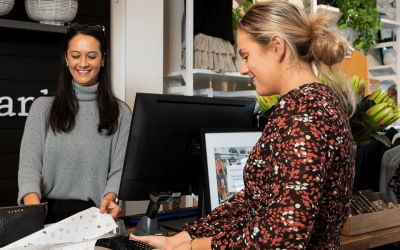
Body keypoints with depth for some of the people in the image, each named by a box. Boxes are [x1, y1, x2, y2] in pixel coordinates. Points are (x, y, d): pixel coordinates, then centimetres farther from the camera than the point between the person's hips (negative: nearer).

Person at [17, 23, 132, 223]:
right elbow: (29, 163, 1)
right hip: (48, 214, 2)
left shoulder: (120, 113, 9)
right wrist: (32, 203, -19)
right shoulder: (42, 107, 11)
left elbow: (119, 169, 4)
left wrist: (109, 197, -18)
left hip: (95, 216, -2)